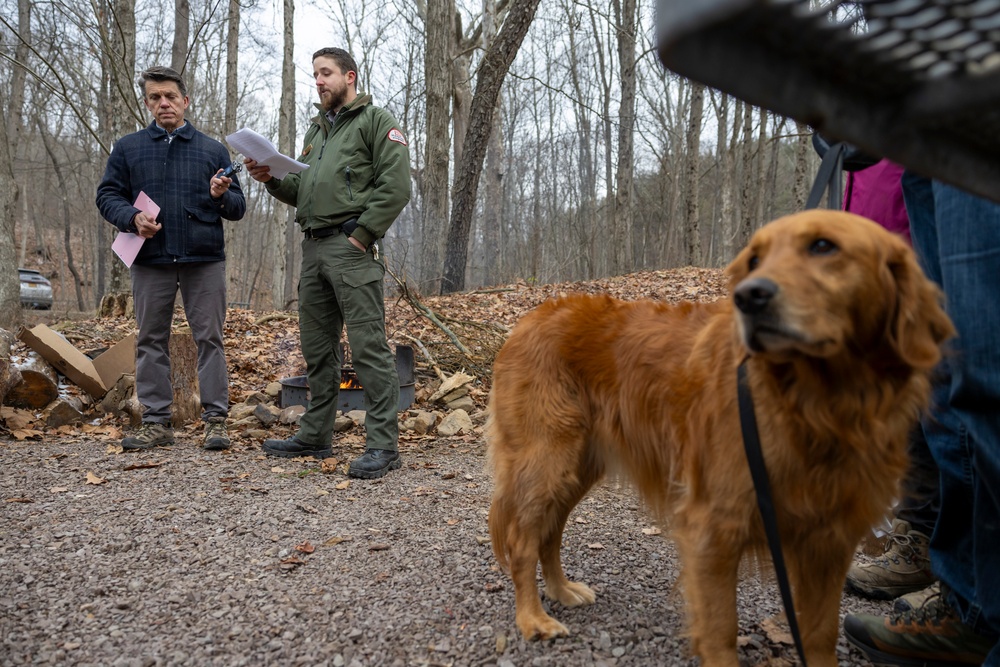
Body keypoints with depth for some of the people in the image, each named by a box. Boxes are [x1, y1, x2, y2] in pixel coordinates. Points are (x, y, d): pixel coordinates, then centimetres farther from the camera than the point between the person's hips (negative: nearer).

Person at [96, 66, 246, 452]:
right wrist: (132, 217, -12)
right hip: (151, 261, 1)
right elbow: (107, 196, 8)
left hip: (204, 260, -1)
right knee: (151, 341, 5)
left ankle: (215, 419, 4)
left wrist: (222, 197, -13)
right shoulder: (128, 148, 11)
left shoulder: (213, 150, 10)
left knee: (210, 338, -1)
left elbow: (238, 208, 9)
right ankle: (156, 422, 13)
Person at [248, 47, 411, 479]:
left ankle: (383, 446, -7)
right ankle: (315, 436, 22)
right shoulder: (315, 130, 26)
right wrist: (271, 179, 6)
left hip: (351, 248, -8)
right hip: (313, 248, 8)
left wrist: (361, 235, -15)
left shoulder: (375, 121, 1)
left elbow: (396, 186, -11)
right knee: (316, 348, 12)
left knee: (368, 346, -10)